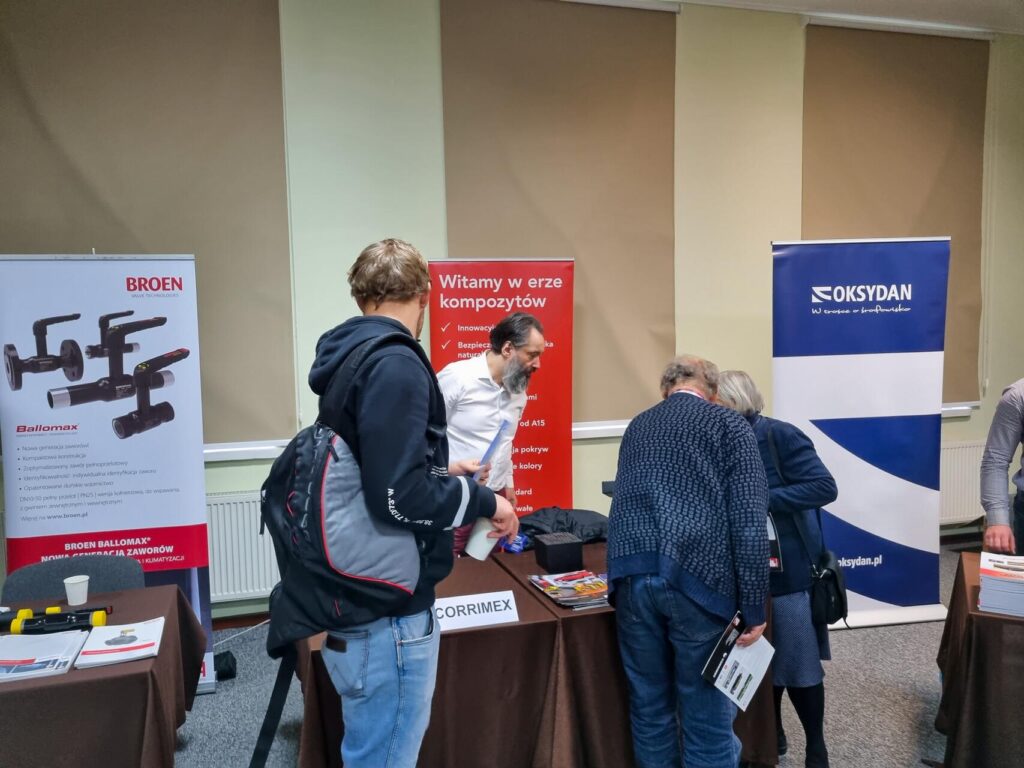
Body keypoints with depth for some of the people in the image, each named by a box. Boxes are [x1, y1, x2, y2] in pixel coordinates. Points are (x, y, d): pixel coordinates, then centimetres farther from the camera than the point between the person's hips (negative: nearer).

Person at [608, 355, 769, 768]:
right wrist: (754, 607, -1)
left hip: (632, 574, 4)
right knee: (707, 713, 10)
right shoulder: (729, 424, 8)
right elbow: (749, 520, -3)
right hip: (698, 578, -3)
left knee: (649, 708, 16)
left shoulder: (638, 426, 22)